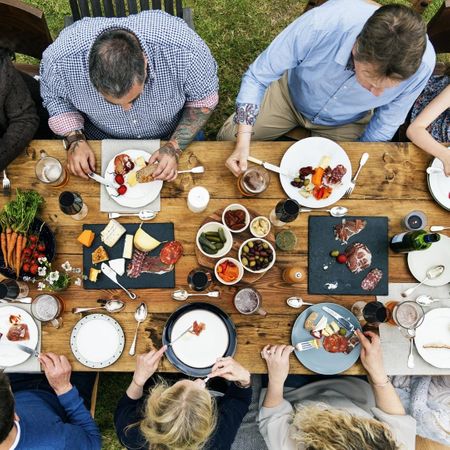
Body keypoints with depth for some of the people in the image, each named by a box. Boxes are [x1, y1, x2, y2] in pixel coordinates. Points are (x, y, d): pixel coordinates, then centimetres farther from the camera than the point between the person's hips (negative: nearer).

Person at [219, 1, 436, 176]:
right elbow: (257, 77, -26)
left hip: (345, 124, 1)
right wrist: (243, 143, -34)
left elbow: (387, 120, -12)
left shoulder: (422, 63, -33)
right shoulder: (319, 24, -41)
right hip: (290, 95, 0)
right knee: (228, 137, -3)